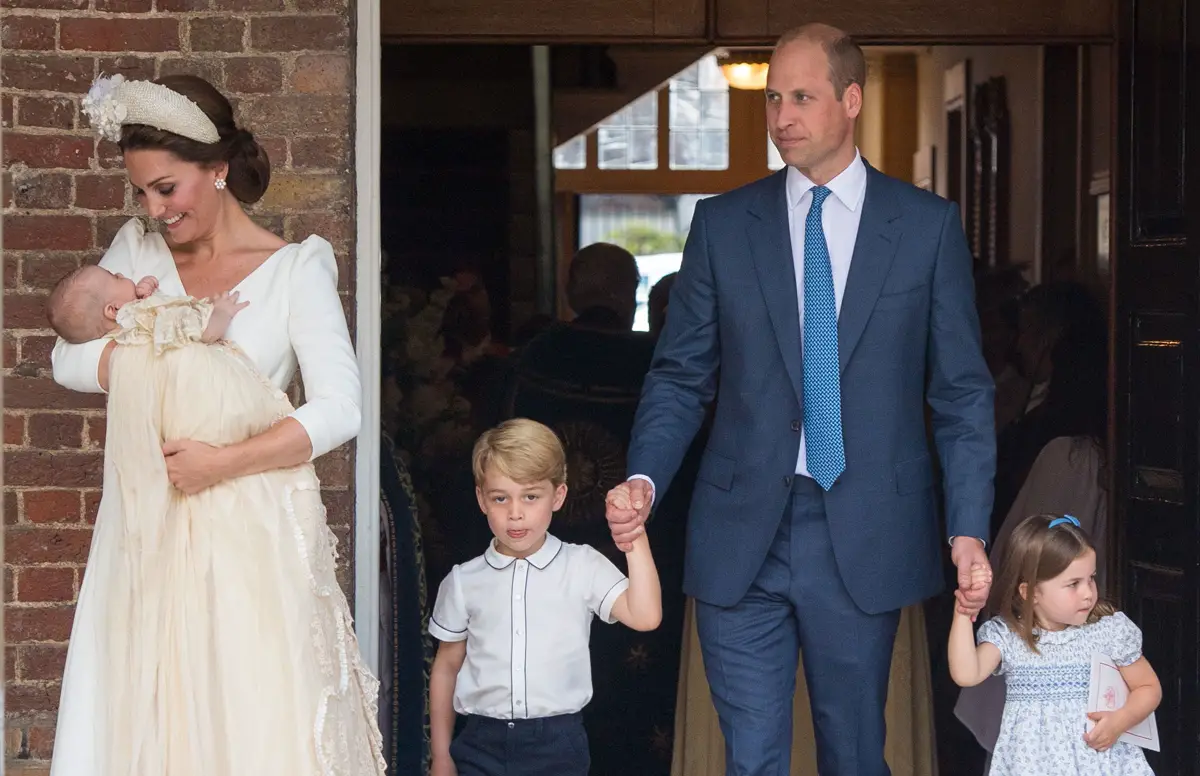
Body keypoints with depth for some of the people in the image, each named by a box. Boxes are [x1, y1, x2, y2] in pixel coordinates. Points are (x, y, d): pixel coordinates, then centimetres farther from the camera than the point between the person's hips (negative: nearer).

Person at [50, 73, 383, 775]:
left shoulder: (295, 269, -4)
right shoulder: (137, 253, 9)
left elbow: (339, 410, -12)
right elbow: (70, 360, 1)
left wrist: (223, 461, -19)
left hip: (253, 531, -3)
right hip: (150, 527, 4)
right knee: (146, 717, 3)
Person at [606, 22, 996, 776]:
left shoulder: (929, 225, 3)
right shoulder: (722, 224, 6)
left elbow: (963, 392, 3)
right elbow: (682, 375, 7)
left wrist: (969, 530, -6)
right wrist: (644, 479, -10)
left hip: (866, 541, -1)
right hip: (743, 539, 1)